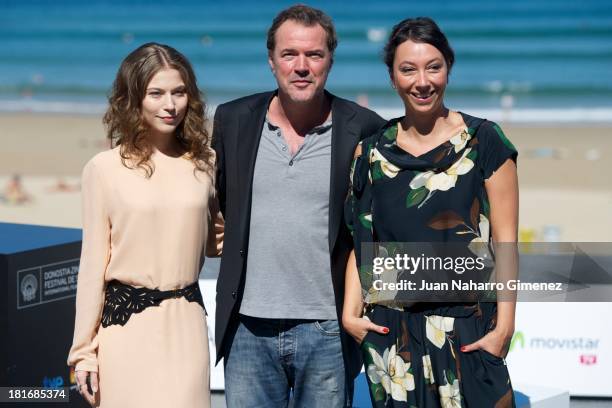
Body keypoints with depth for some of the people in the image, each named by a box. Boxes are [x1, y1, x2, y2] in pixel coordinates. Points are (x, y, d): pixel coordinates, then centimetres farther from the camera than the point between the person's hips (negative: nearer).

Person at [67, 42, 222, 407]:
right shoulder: (105, 168, -2)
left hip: (187, 322, 2)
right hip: (125, 323, -2)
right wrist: (84, 350, 0)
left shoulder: (204, 162, 7)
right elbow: (93, 262, 0)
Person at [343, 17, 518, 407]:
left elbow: (505, 242, -4)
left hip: (467, 331, -2)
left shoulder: (484, 141, -3)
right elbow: (362, 242, 10)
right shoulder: (372, 152, 6)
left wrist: (504, 327, -12)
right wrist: (350, 313, -4)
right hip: (390, 333, 3)